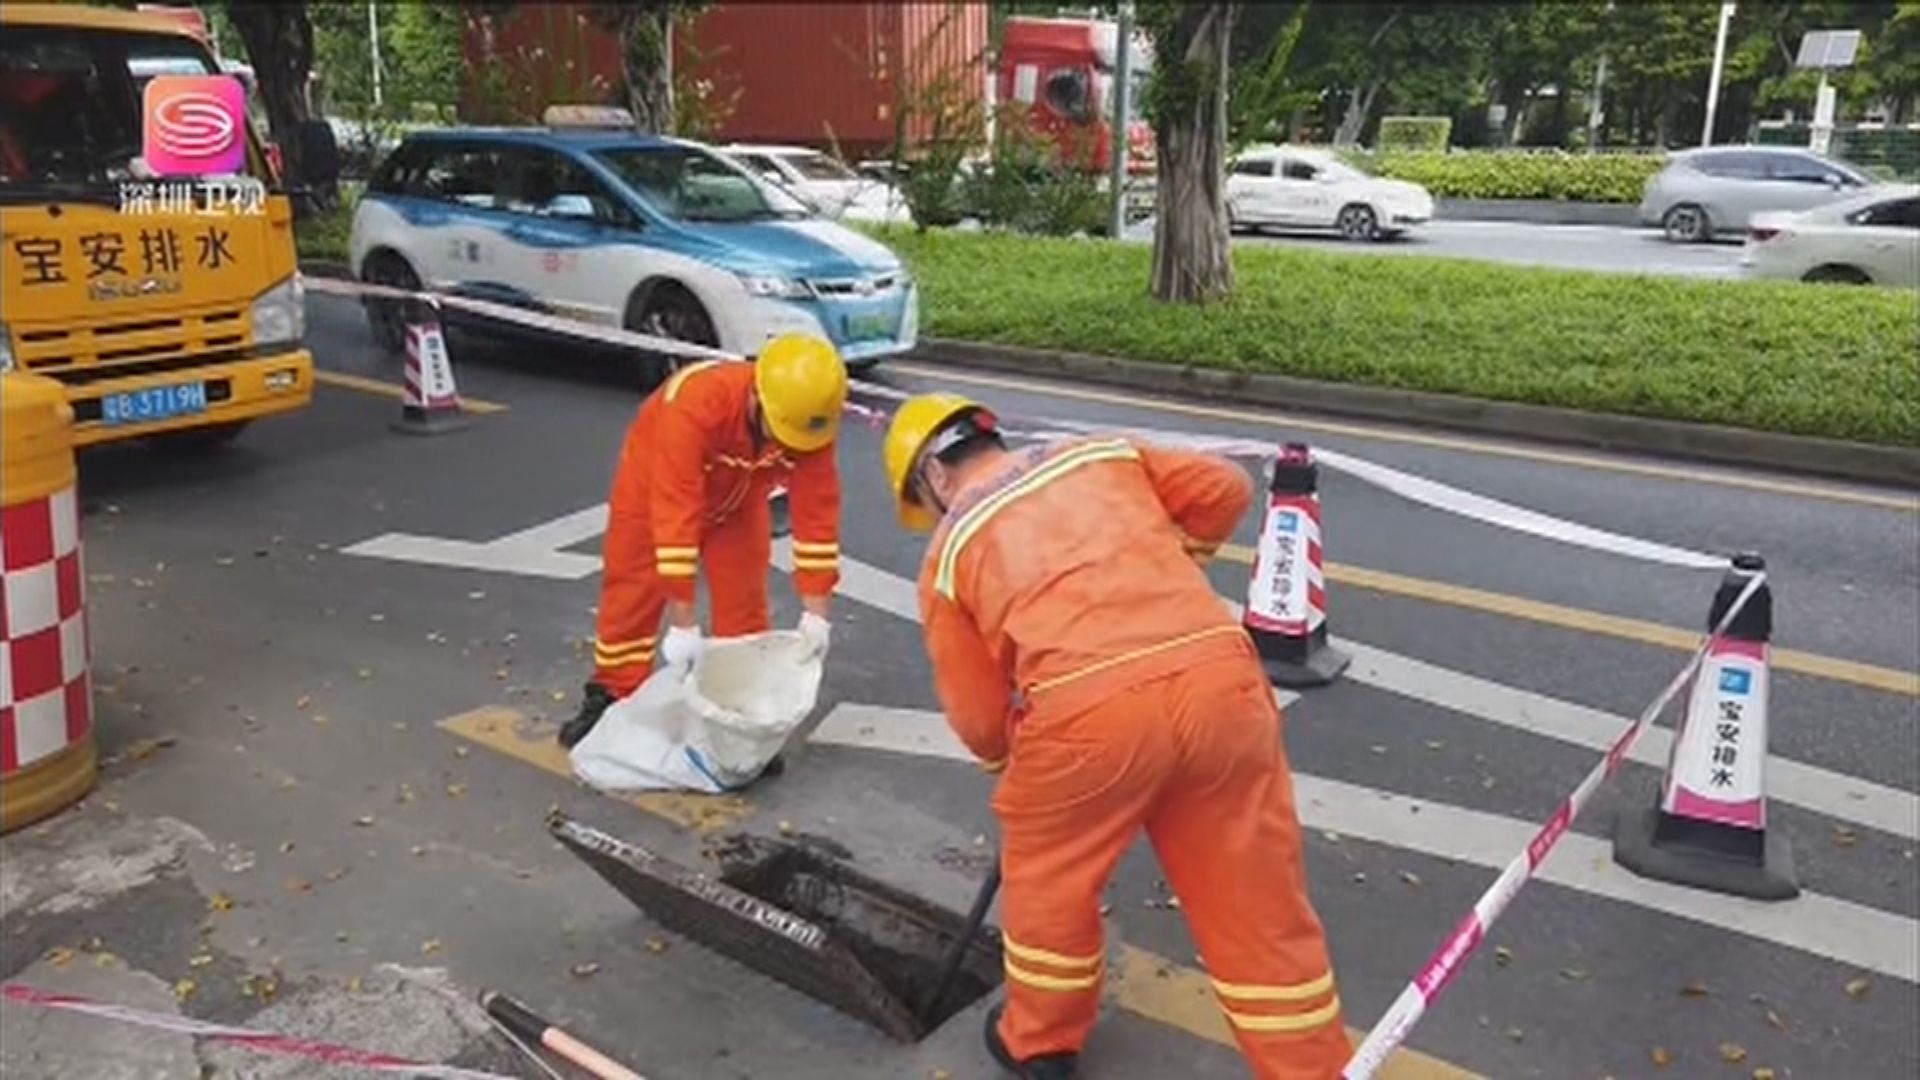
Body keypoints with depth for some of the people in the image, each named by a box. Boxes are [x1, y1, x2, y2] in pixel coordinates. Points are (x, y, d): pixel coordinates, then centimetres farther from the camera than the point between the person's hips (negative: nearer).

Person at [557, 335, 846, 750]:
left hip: (737, 501, 3)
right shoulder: (694, 406, -45)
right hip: (656, 481, -3)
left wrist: (815, 611, -25)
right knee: (631, 595, 3)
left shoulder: (808, 422, -32)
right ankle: (609, 698, 19)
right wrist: (683, 622, -42)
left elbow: (817, 511, -25)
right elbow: (675, 513, -44)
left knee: (743, 603, -1)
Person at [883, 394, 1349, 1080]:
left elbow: (977, 716, 18)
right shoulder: (1106, 453, 25)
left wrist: (1012, 766, 39)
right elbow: (1224, 489, 21)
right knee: (1258, 901, 17)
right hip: (1221, 676, 3)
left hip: (1090, 707, -2)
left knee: (1046, 879, 25)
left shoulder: (949, 551, 18)